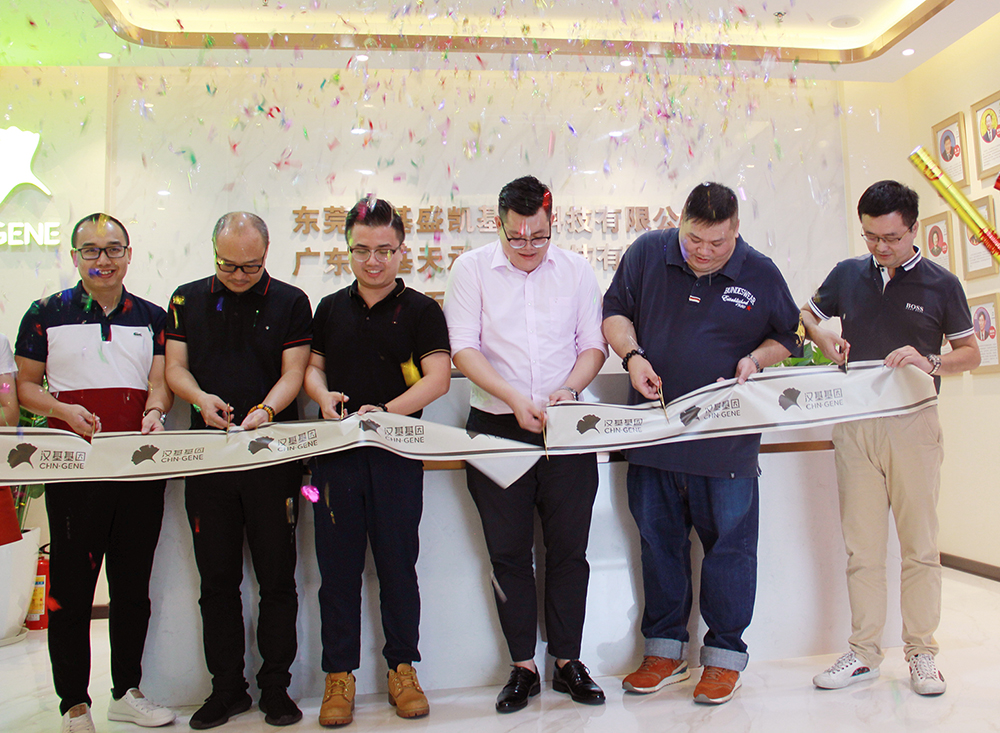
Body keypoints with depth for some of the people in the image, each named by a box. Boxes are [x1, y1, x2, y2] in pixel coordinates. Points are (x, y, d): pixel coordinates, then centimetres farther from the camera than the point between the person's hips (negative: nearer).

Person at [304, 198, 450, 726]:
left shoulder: (421, 310, 2)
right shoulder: (331, 308, 13)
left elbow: (437, 378, -6)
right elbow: (312, 366, 18)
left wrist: (387, 410, -20)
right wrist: (323, 396, -5)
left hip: (397, 452, -2)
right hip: (336, 451, 3)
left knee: (398, 563, 4)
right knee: (338, 564, 6)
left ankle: (402, 667, 21)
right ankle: (339, 673, 19)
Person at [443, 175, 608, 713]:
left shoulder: (576, 270, 8)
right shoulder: (472, 269, 2)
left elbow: (593, 344, 6)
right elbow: (463, 349, -6)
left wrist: (567, 389, -13)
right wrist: (515, 398, -18)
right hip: (497, 427, -1)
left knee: (569, 549, 6)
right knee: (508, 552, 6)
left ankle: (568, 662, 22)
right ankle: (522, 667, 21)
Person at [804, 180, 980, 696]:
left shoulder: (941, 284, 4)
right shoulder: (847, 275, 9)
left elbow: (970, 353, 8)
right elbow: (807, 314, 22)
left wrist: (929, 363, -13)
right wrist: (822, 336, 0)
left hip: (913, 424, -1)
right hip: (854, 424, 2)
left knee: (919, 545, 4)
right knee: (861, 547, 6)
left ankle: (920, 652, 18)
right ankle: (864, 652, 16)